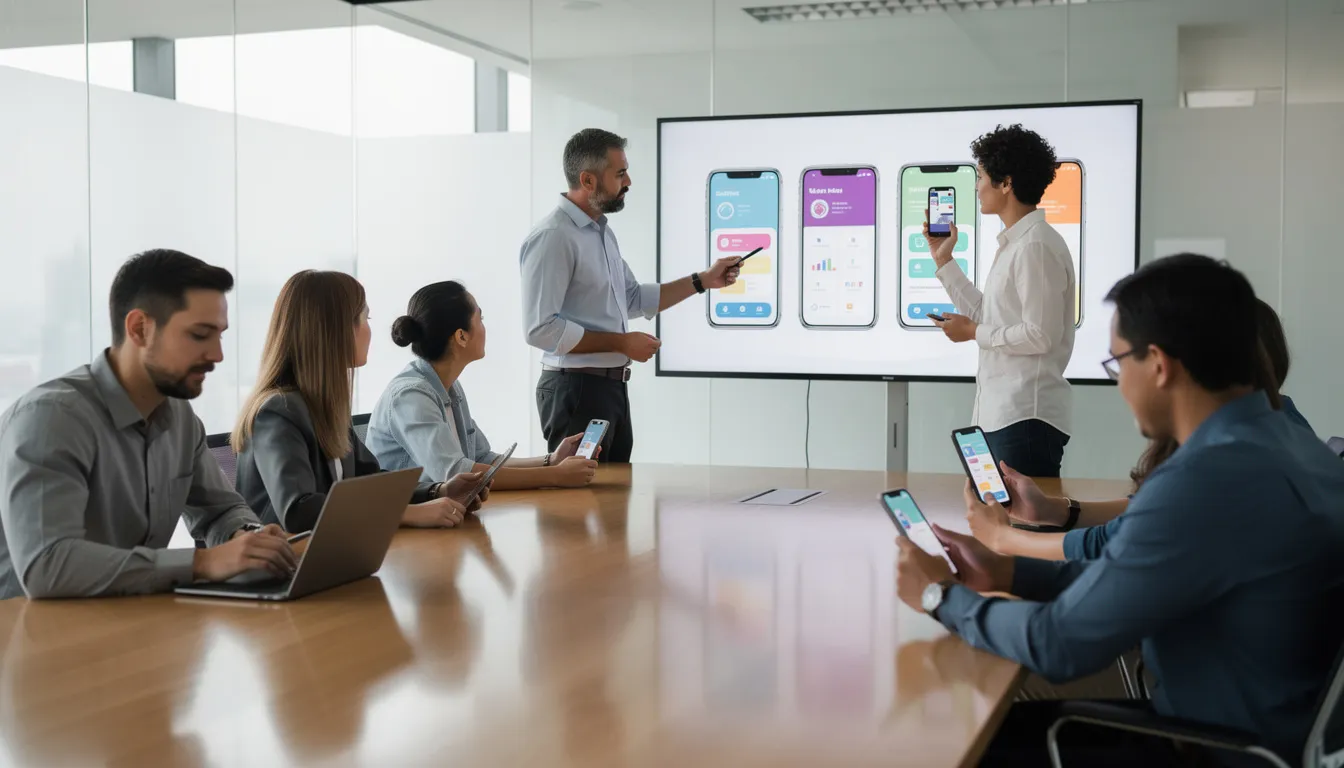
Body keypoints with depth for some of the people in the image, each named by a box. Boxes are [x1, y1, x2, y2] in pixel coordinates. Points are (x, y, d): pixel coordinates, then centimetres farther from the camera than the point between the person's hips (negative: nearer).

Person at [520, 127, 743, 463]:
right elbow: (541, 328, -23)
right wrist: (621, 342, -18)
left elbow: (634, 299, 23)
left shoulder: (603, 232, 13)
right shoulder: (553, 236, -18)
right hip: (576, 388, -9)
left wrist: (703, 280, 16)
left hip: (613, 386, 9)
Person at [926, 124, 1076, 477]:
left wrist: (973, 333, -8)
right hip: (999, 413, 10)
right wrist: (944, 261, 20)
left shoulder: (1036, 246, -14)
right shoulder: (1013, 244, 16)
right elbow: (989, 318, 17)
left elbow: (1040, 336, -19)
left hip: (1026, 416, -10)